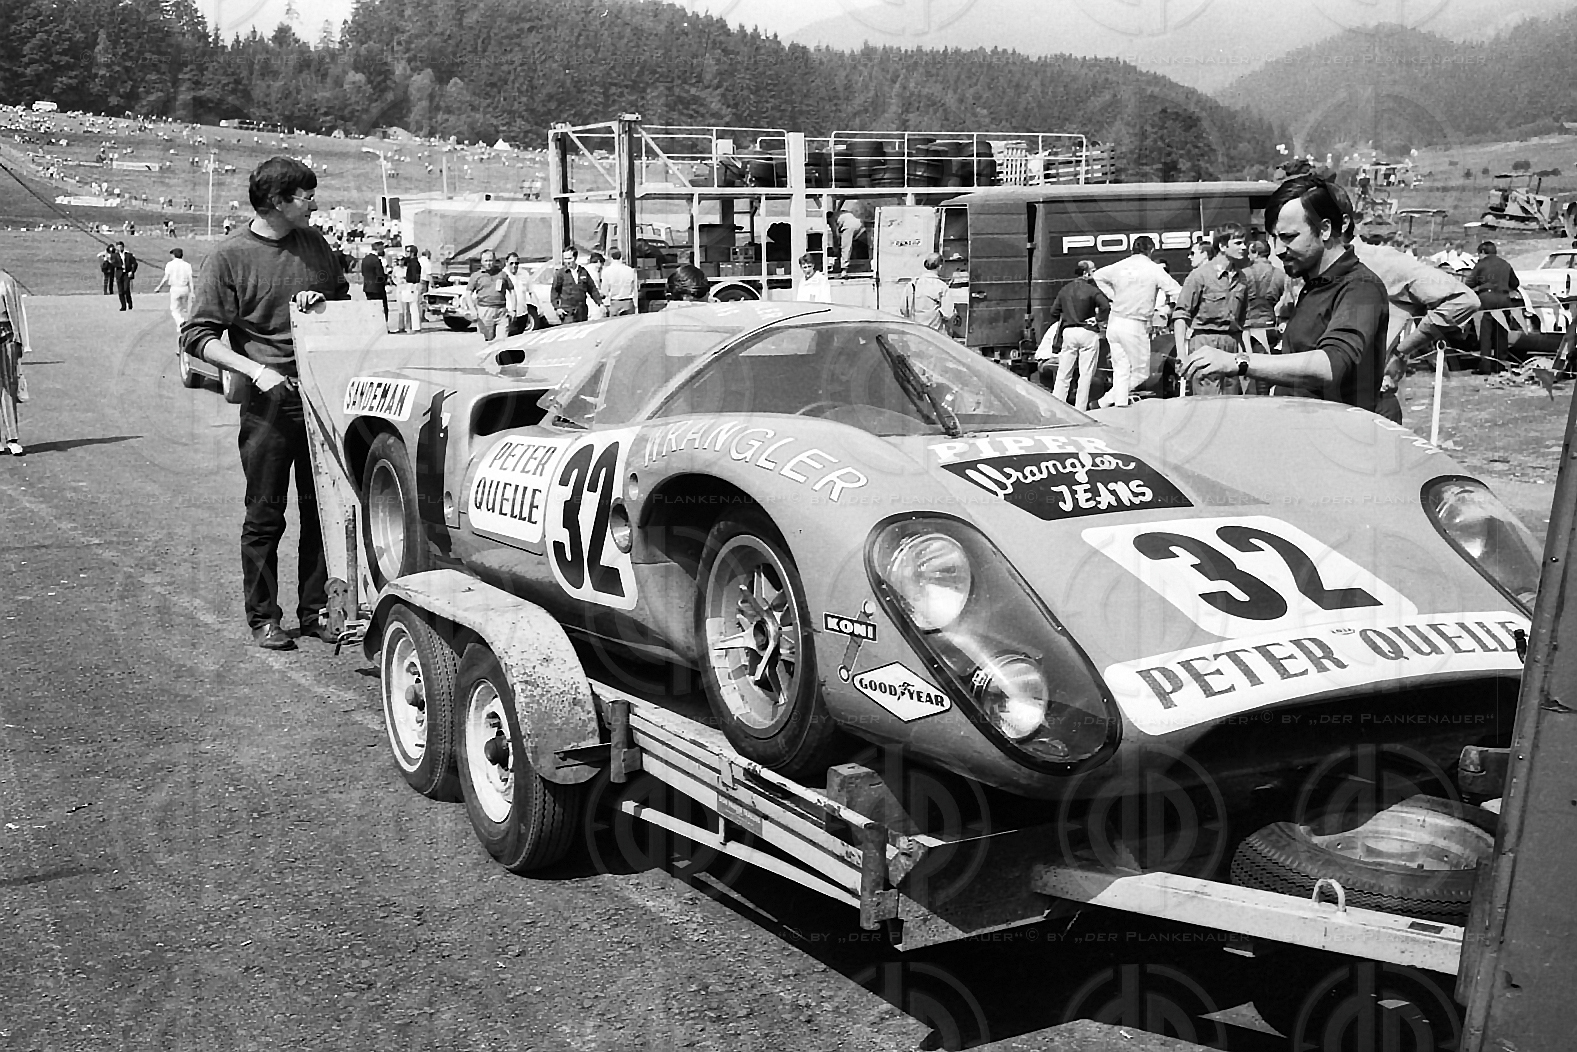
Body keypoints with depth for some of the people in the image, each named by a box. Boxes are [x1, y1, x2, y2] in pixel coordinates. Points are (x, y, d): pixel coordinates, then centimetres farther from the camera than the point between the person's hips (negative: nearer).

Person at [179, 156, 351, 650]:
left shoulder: (313, 242, 8)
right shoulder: (230, 257, -7)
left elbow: (345, 296, 24)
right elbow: (196, 336, -7)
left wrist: (322, 301, 0)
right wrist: (257, 370, -19)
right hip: (269, 403, -5)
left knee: (322, 508, 8)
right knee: (265, 515, 2)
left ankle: (316, 611, 20)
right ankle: (263, 618, 14)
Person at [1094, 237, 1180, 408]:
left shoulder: (1120, 266, 7)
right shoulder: (1154, 269, -6)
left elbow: (1098, 275, 25)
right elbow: (1177, 292, -7)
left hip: (1114, 323, 5)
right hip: (1135, 326, -5)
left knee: (1121, 371, 12)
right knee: (1140, 373, 7)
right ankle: (1103, 402, -3)